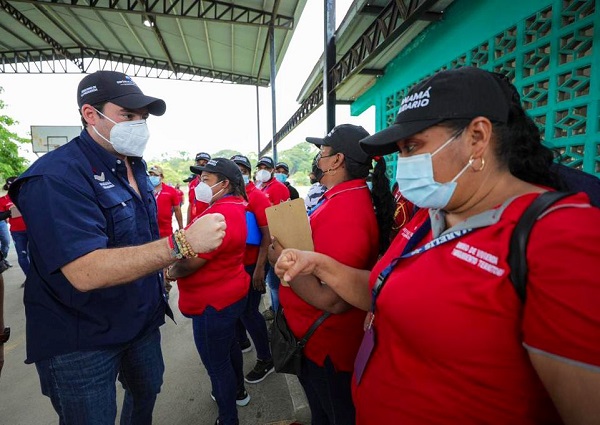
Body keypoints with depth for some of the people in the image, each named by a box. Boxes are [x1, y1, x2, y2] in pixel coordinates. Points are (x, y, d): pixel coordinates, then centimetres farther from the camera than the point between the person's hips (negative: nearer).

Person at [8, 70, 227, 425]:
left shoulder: (135, 167, 4)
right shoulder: (58, 176, -23)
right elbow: (86, 272, -35)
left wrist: (170, 264, 7)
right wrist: (182, 243, -39)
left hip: (143, 321, 7)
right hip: (79, 341, -7)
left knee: (147, 394, 25)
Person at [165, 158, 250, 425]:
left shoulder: (221, 214, -28)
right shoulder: (230, 206, 7)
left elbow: (192, 262, -25)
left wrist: (172, 272, -6)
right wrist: (177, 266, -1)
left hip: (214, 302, -10)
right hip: (229, 294, 10)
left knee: (216, 363, 8)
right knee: (228, 345, 28)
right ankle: (238, 392, 51)